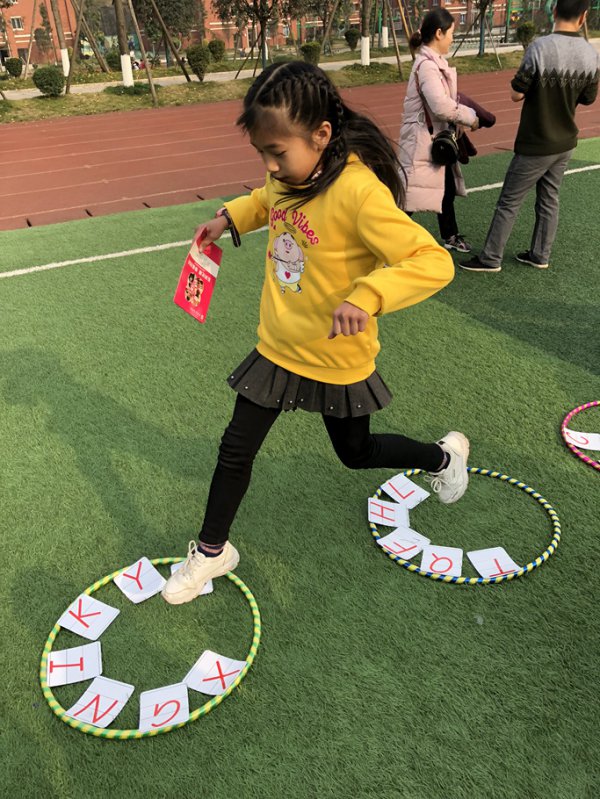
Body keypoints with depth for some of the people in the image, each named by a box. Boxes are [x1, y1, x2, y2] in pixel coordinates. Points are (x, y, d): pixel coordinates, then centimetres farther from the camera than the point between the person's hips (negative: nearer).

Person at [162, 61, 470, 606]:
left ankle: (445, 456, 48)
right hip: (277, 347, 6)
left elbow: (434, 261, -32)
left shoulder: (359, 192, -28)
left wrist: (366, 295, -45)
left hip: (335, 359, -6)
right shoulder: (289, 175, -5)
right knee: (236, 450, 10)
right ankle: (212, 551, 33)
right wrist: (231, 216, 6)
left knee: (356, 453, 18)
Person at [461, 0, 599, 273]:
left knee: (509, 201, 3)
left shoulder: (541, 47, -20)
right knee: (549, 199, 17)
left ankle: (490, 258, 9)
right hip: (565, 143, 6)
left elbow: (516, 94, -15)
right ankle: (540, 255, 26)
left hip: (536, 145, -5)